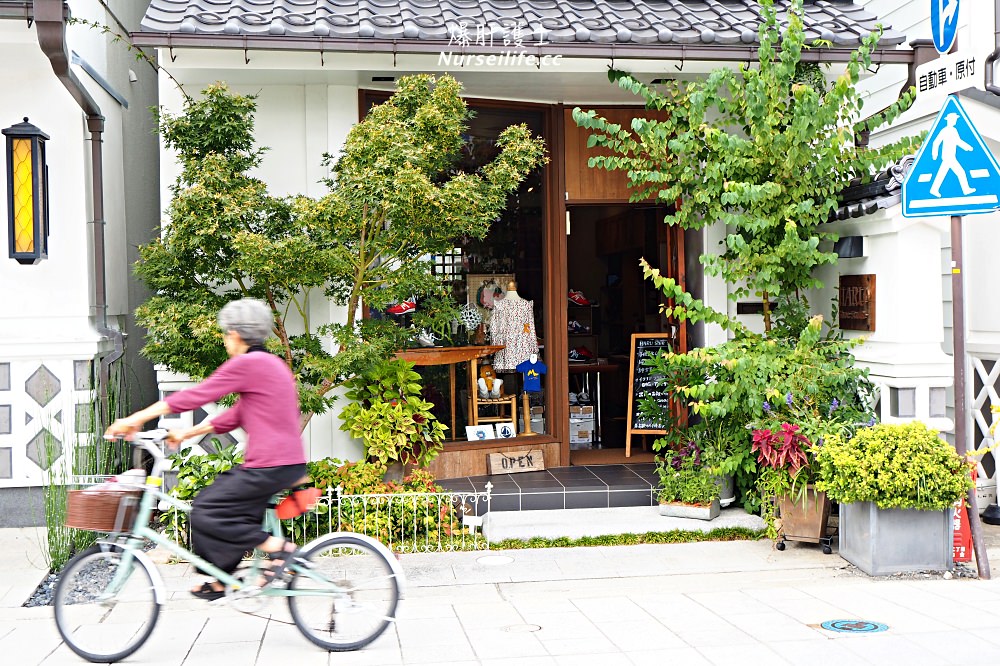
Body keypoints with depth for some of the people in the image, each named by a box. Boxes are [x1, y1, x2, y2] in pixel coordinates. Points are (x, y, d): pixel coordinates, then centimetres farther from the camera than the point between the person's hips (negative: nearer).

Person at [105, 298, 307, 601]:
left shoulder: (247, 364, -12)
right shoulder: (270, 364, 17)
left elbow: (193, 396, -11)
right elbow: (235, 416, 19)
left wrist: (135, 419, -5)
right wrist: (185, 434, 20)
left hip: (271, 468, -10)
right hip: (287, 463, 10)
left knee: (205, 513, -4)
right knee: (211, 500, 18)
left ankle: (277, 546, -5)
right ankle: (220, 580, 23)